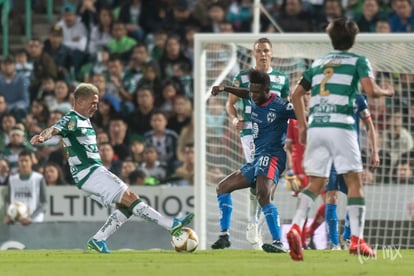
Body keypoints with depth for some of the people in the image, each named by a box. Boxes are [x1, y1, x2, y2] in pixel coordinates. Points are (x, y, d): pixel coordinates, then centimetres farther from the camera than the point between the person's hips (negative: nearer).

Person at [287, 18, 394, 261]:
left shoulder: (319, 63, 20)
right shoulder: (358, 61, 6)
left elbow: (296, 94, 19)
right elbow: (370, 90, -9)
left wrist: (303, 126, 24)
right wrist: (387, 92, 12)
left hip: (315, 126, 4)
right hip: (341, 126, -4)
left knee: (317, 182, 10)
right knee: (354, 181, 3)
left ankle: (296, 227, -12)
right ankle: (357, 240, -4)